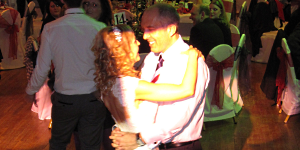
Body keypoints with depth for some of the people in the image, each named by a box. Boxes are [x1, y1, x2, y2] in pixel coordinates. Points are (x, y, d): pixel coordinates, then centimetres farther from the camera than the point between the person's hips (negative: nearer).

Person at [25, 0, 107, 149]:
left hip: (64, 100, 1)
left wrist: (30, 91, 12)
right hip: (93, 99, 0)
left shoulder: (50, 29, -12)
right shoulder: (99, 28, -14)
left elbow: (42, 69, -6)